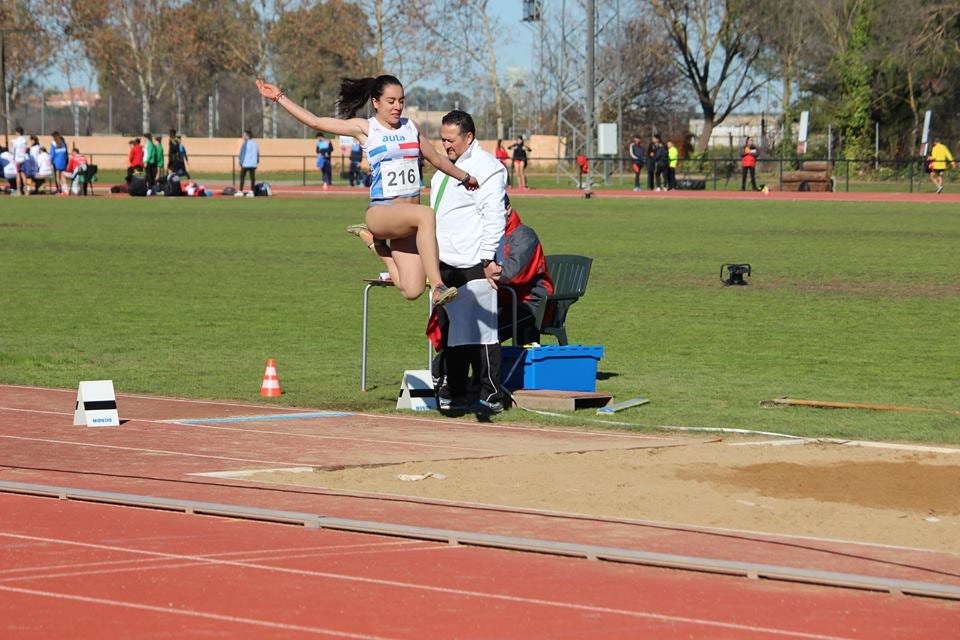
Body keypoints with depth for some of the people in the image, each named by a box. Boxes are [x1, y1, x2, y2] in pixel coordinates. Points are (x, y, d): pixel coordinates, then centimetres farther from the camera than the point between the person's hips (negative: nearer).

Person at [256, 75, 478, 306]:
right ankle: (438, 287, -41)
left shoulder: (411, 127, 15)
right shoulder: (366, 128, 1)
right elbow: (315, 122, -1)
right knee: (425, 214, -38)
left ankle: (373, 240, 17)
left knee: (412, 291, -7)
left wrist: (466, 177, 42)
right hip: (381, 211, -5)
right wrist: (279, 98, -4)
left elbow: (437, 159, 31)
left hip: (408, 220, 6)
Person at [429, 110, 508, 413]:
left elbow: (493, 217, -16)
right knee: (449, 331, 12)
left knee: (479, 331, -9)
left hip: (472, 266, -10)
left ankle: (491, 396, -6)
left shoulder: (487, 168, -11)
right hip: (445, 263, 10)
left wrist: (488, 259, -20)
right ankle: (451, 393, 18)